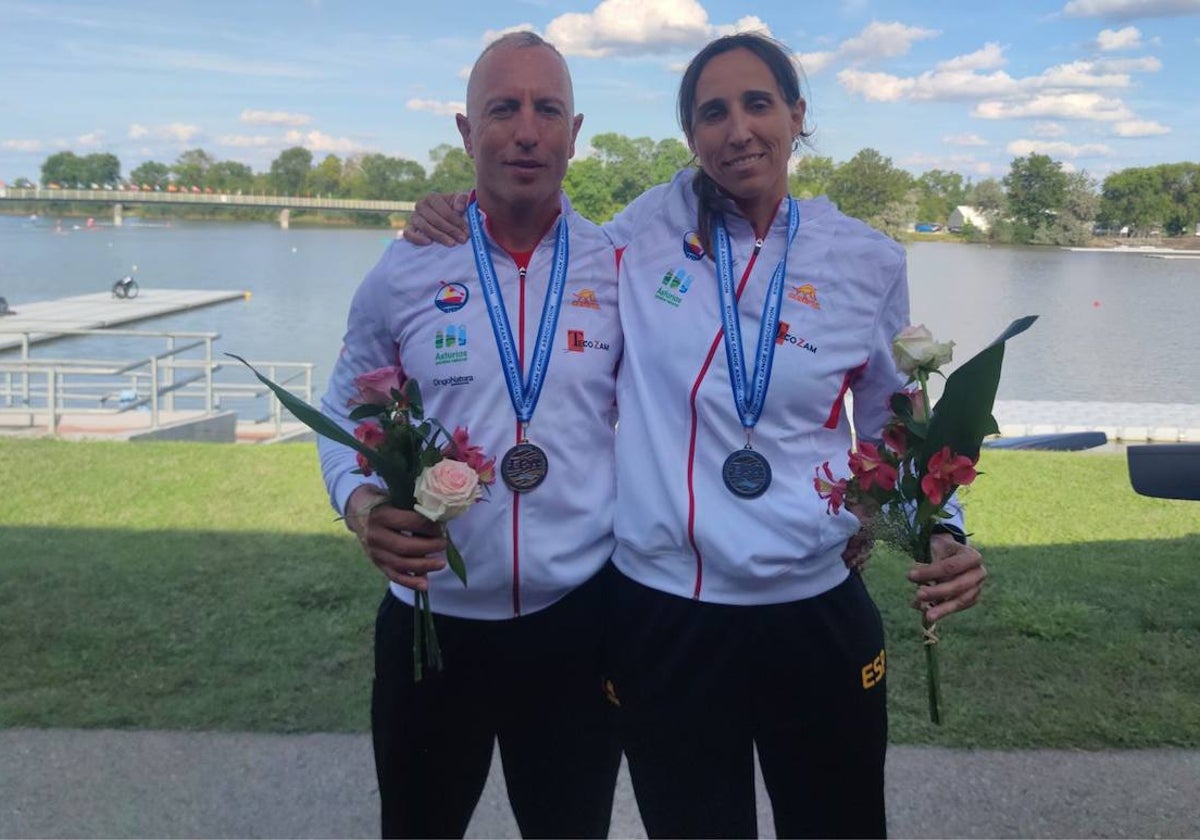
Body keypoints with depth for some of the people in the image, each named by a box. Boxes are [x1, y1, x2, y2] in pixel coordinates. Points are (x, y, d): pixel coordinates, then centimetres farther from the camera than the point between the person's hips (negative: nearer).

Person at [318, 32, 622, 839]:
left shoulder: (618, 270, -1)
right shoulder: (406, 271, -4)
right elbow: (344, 415, 6)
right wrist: (362, 506, -14)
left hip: (576, 620, 1)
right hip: (432, 619, 0)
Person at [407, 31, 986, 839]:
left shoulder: (869, 262, 0)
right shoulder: (652, 225, -1)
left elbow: (897, 429, 13)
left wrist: (945, 534, -4)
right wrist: (467, 228, 2)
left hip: (817, 615, 1)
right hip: (662, 618, 0)